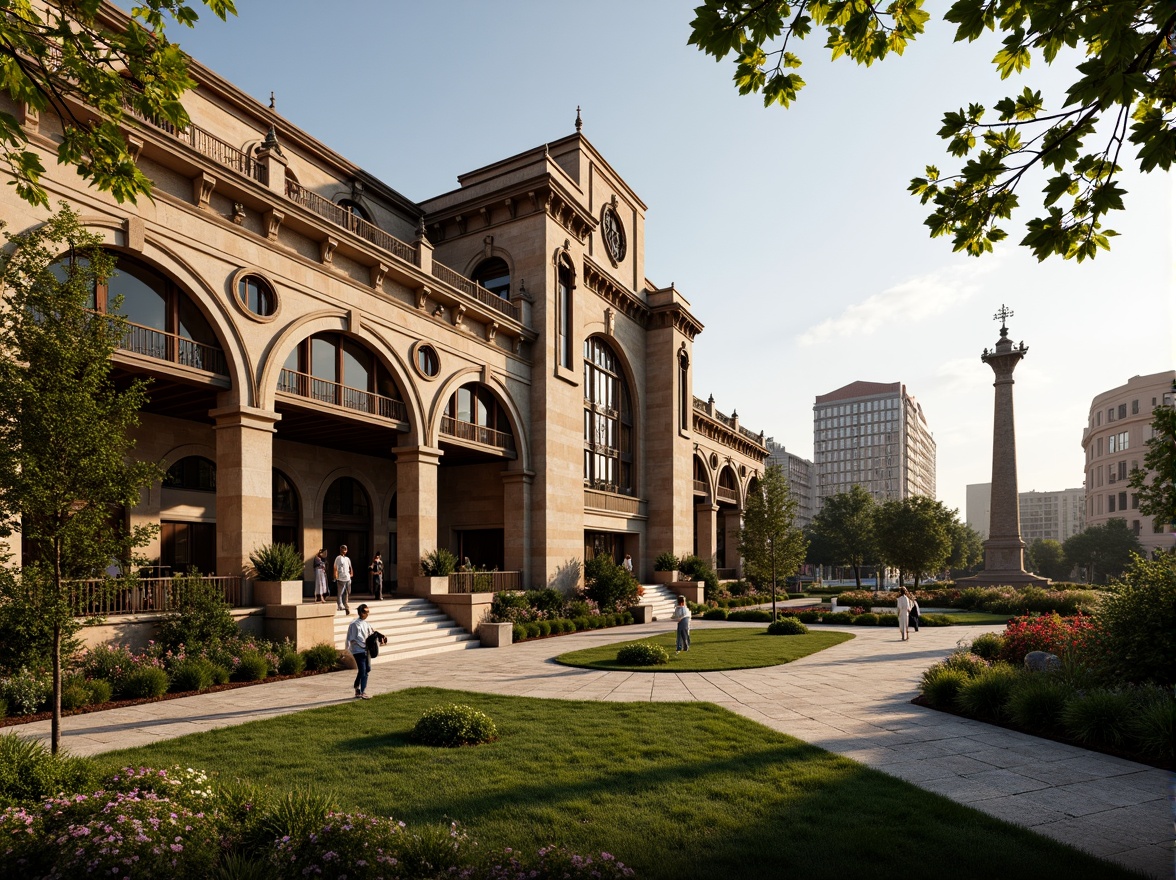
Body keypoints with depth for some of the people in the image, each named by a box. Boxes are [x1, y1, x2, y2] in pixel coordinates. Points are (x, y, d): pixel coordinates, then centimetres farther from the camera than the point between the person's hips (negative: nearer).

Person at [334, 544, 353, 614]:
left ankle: (345, 604, 20)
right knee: (340, 593, -3)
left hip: (347, 578, 6)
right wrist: (335, 577, -13)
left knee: (346, 593, 11)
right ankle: (340, 606, 1)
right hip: (341, 579, -6)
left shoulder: (347, 559, 15)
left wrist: (351, 574, 13)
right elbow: (335, 568, -8)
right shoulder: (338, 558, -4)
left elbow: (350, 568, 24)